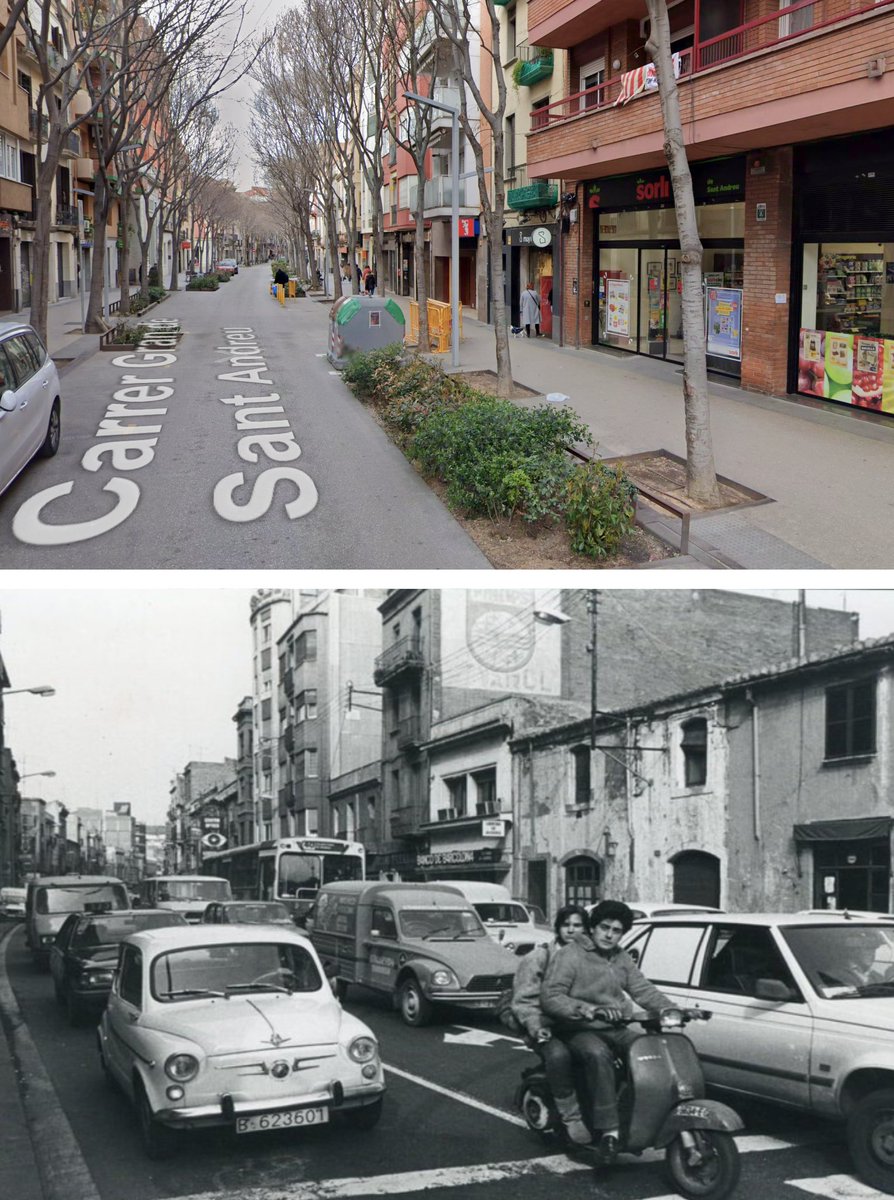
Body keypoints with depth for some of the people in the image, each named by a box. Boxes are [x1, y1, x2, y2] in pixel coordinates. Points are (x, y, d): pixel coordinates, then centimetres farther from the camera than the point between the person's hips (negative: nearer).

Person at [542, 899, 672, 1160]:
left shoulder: (622, 958, 18)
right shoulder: (570, 955, -5)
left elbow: (643, 989, 12)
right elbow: (549, 996, -14)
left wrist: (669, 1009, -7)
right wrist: (586, 1009, -29)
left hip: (616, 1030, 7)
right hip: (581, 1031, -6)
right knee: (598, 1055, -37)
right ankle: (609, 1129, -40)